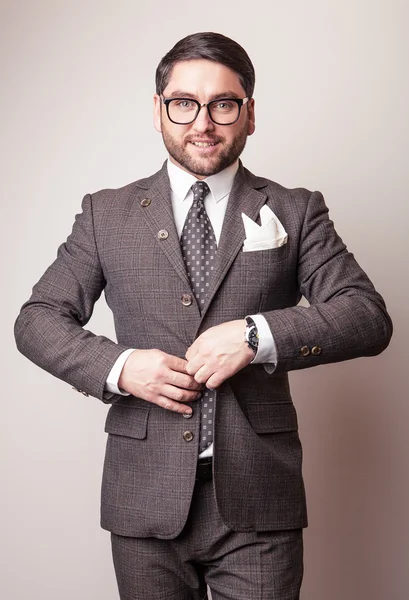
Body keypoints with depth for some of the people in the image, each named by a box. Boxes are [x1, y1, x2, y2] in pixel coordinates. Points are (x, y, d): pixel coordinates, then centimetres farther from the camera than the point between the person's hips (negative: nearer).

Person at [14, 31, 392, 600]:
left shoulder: (295, 212, 5)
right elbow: (37, 318, 6)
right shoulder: (106, 214, 8)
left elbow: (370, 317, -3)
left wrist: (256, 335, -18)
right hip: (146, 499, 1)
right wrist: (118, 367, -12)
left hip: (258, 503, -1)